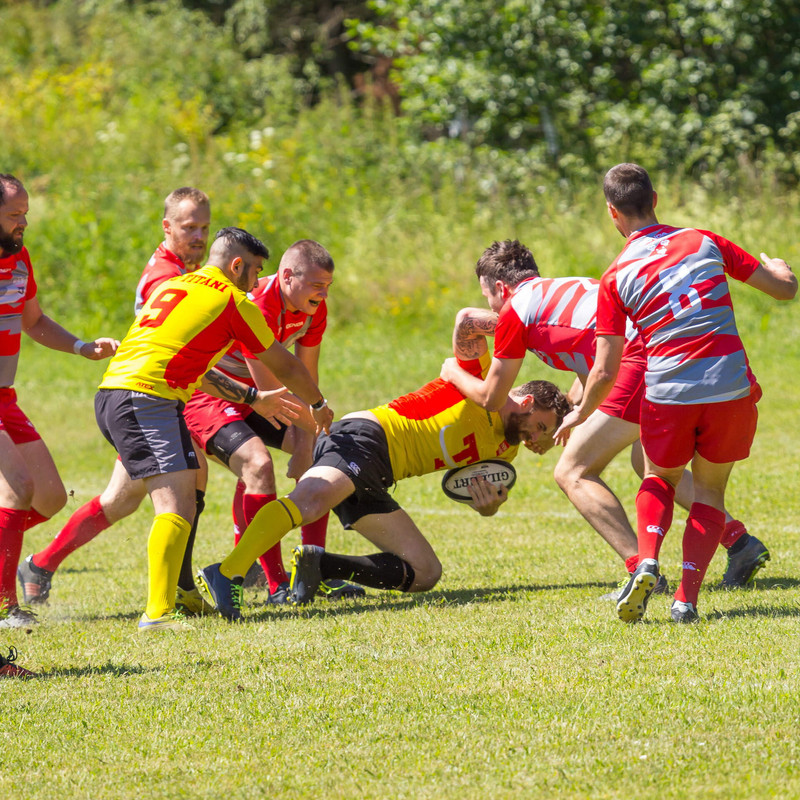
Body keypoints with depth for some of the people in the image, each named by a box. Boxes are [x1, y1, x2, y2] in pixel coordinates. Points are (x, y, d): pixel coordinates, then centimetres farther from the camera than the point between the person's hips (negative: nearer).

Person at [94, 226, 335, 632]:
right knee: (176, 506, -17)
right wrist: (319, 406, 33)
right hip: (148, 398, -9)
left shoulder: (170, 287, 26)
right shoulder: (231, 301, 3)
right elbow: (285, 367, 15)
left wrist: (252, 397, 42)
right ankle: (158, 612, -30)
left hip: (109, 394, 9)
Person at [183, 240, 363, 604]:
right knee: (258, 463, -29)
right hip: (206, 395, -9)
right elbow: (269, 390, -26)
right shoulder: (256, 306, -31)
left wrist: (305, 447, -9)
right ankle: (277, 585, -27)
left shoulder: (313, 309, -5)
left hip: (251, 396, 9)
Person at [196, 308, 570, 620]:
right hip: (365, 436, -9)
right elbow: (466, 325, -14)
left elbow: (484, 502, 29)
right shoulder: (483, 375, 1)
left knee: (425, 573, 5)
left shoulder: (504, 451, 23)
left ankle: (317, 564, -2)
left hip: (374, 482, 9)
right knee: (311, 499, -37)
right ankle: (225, 574, -51)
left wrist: (490, 503, 6)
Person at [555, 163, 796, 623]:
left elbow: (606, 372, 0)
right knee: (709, 488, 19)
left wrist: (580, 414, 19)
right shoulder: (704, 243, 5)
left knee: (660, 479, 25)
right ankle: (687, 598, 4)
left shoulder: (616, 278, 0)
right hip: (732, 389, 1)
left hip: (668, 395, -1)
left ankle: (647, 564, -2)